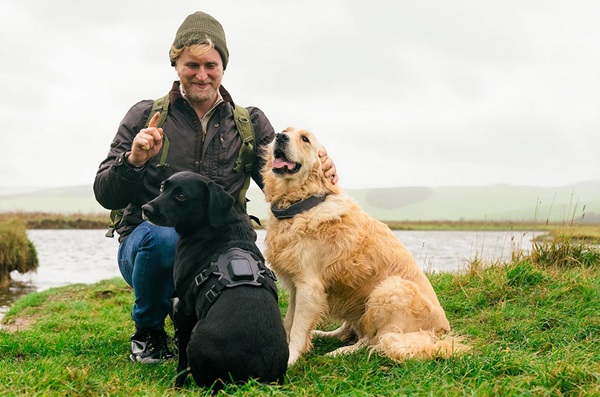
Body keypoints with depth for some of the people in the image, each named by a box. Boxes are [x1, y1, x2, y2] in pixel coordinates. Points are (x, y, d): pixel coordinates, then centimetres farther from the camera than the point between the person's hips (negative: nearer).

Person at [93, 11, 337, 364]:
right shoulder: (146, 116, 1)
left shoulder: (250, 123, 7)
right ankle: (148, 333, -7)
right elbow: (106, 196, -2)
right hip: (146, 245, -2)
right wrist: (133, 161, -23)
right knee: (164, 236, -37)